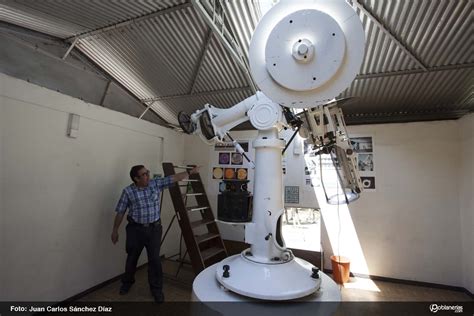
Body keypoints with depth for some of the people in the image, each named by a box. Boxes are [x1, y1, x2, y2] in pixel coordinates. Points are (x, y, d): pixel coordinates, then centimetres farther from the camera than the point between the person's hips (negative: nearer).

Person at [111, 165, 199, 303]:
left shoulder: (156, 183, -6)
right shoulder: (128, 191, -11)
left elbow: (174, 178, -4)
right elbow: (120, 212, -3)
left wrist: (190, 171, -6)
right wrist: (115, 230, 2)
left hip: (154, 228, 1)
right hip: (136, 229, 0)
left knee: (155, 259, 4)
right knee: (132, 258, 18)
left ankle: (156, 289, 22)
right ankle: (127, 282, 46)